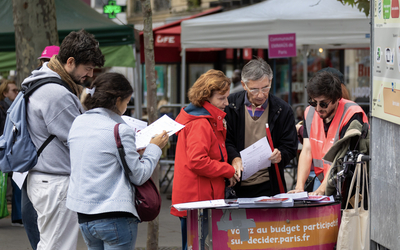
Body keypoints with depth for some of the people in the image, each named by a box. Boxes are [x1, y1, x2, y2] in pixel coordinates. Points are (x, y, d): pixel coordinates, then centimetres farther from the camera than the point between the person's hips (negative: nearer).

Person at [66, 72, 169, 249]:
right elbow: (139, 176, -9)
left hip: (83, 215, 7)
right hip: (115, 215, -7)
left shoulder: (77, 123, 8)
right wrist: (154, 148, 5)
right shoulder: (120, 130, -14)